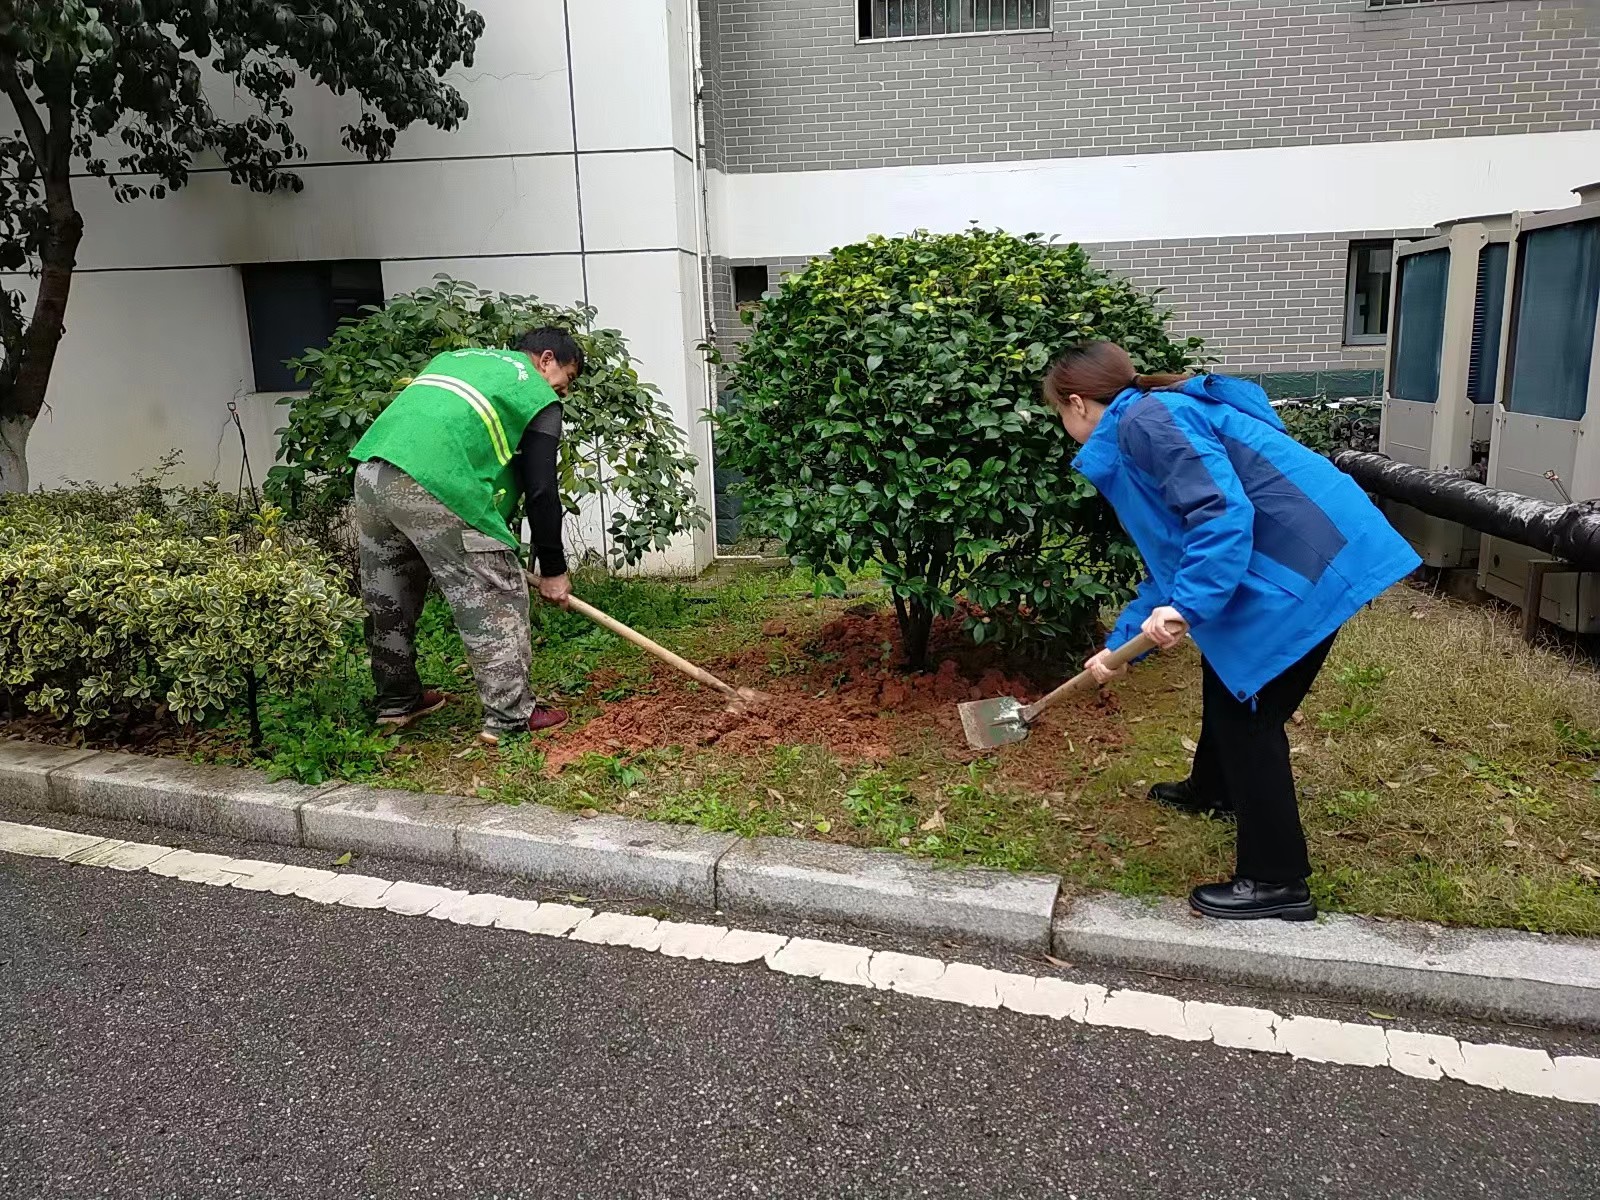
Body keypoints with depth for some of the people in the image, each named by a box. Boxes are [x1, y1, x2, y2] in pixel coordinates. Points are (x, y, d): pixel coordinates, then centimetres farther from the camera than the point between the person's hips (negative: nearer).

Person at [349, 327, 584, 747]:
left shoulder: (457, 356, 31)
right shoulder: (539, 399, 10)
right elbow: (542, 491, 3)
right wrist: (553, 569, 11)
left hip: (370, 471, 8)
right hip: (434, 488, -8)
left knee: (388, 600, 21)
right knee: (496, 598, 2)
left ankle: (398, 701, 35)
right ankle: (509, 716, 5)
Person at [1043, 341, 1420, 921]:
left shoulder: (1144, 420, -12)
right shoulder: (1151, 423, 20)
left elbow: (1223, 511, -25)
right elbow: (1170, 562, 24)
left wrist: (1184, 607, -26)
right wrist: (1119, 645, 26)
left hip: (1306, 563, -11)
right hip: (1305, 554, 11)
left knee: (1247, 707, -1)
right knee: (1225, 671, 26)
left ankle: (1277, 880, 9)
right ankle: (1213, 788, 51)